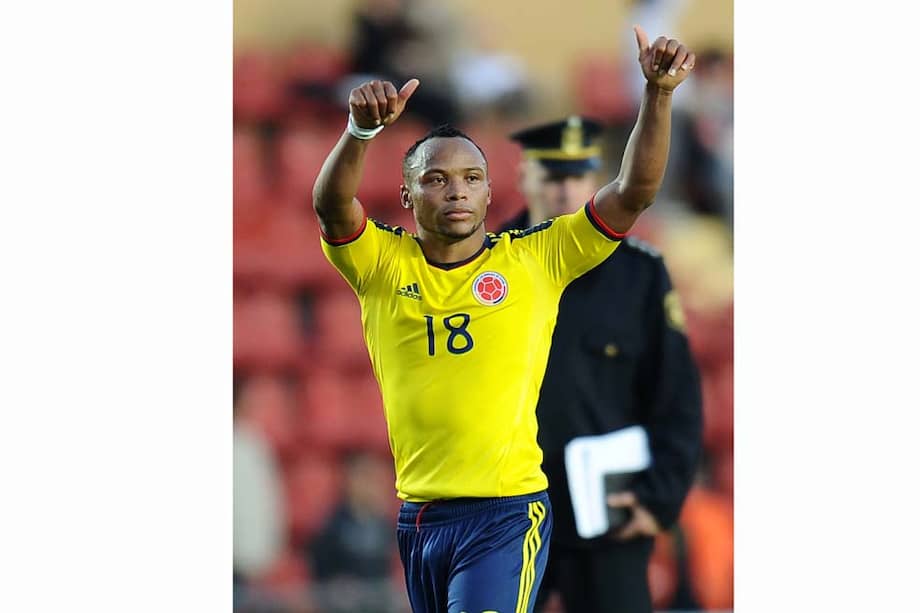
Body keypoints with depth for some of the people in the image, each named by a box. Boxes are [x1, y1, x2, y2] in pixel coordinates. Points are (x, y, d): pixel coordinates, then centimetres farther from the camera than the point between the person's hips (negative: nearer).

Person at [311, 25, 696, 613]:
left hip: (505, 514, -4)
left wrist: (658, 94, -15)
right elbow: (332, 203, -15)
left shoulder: (535, 260, 2)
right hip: (416, 515, 4)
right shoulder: (383, 264, 4)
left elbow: (633, 192, -3)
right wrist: (363, 128, -34)